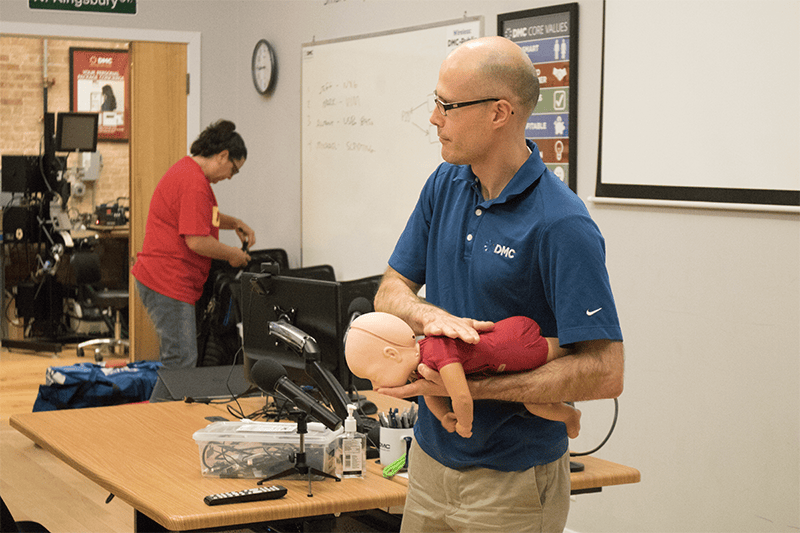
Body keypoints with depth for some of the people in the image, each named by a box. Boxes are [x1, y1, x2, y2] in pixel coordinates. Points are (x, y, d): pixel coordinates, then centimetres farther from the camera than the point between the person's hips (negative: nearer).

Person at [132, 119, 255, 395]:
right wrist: (232, 254, -7)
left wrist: (234, 223, 21)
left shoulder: (186, 169, 18)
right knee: (181, 363, -9)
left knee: (177, 359, 16)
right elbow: (196, 240, -22)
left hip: (157, 278, 11)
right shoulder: (195, 183, -18)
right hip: (169, 283, -11)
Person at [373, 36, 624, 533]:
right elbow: (391, 291, 4)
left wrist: (472, 387, -27)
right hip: (431, 458, 6)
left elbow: (604, 372, -24)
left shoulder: (562, 225, -20)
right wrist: (428, 315, -19)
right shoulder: (445, 185, 2)